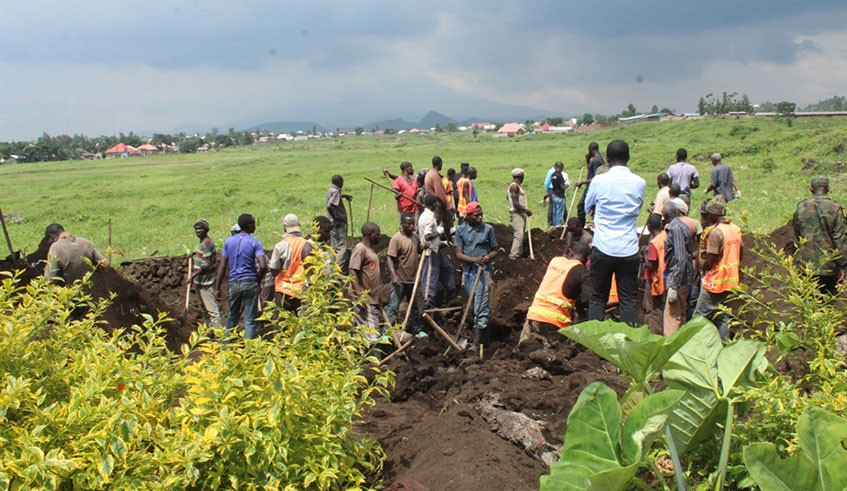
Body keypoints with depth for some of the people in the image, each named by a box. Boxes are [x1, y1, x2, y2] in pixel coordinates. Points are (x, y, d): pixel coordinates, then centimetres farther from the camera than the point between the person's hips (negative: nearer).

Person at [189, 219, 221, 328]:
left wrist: (194, 274, -21)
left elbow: (207, 264, -20)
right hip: (200, 282, 11)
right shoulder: (202, 242, 15)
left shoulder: (207, 243, -16)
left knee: (211, 308, -11)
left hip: (206, 282, -11)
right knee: (204, 308, 17)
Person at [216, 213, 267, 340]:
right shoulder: (254, 242, -5)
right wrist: (257, 279, 3)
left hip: (234, 283, 4)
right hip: (250, 283, -4)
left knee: (232, 316, 20)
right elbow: (263, 266, -16)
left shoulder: (229, 241, 6)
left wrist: (217, 288, 8)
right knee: (250, 320, 2)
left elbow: (222, 266, 4)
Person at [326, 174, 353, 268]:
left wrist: (344, 195, 49)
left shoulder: (331, 190, 14)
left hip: (335, 224, 10)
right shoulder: (335, 191, -15)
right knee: (342, 249, -10)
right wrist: (336, 218, -22)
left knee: (335, 249, 14)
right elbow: (329, 206, -30)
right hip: (339, 224, -10)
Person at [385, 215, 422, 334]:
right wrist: (394, 275, -33)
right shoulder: (396, 239, -16)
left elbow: (419, 249, 26)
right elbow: (390, 259, -21)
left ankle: (415, 328, 35)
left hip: (412, 279, 8)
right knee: (393, 306, -7)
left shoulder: (414, 236, 7)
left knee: (414, 306, 20)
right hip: (400, 280, -8)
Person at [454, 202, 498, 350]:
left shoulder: (488, 229, -1)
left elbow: (494, 250, 7)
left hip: (483, 271, -3)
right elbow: (458, 254, -3)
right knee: (472, 306, 13)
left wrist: (488, 257, -16)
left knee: (481, 307, -7)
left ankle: (476, 342, -3)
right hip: (468, 271, 3)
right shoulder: (460, 230, 1)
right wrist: (475, 259, -19)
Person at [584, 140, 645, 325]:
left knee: (598, 298, 9)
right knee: (628, 299, 8)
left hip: (603, 248, -1)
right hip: (629, 249, 2)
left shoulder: (599, 181, -7)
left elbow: (587, 208, 8)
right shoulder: (639, 182, 0)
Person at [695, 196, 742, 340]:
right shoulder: (736, 229, 5)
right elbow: (739, 254, 15)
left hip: (715, 282, -8)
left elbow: (710, 261, -20)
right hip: (731, 281, 8)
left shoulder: (716, 232, -21)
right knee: (722, 315, 16)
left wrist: (701, 264, 0)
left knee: (700, 315, 2)